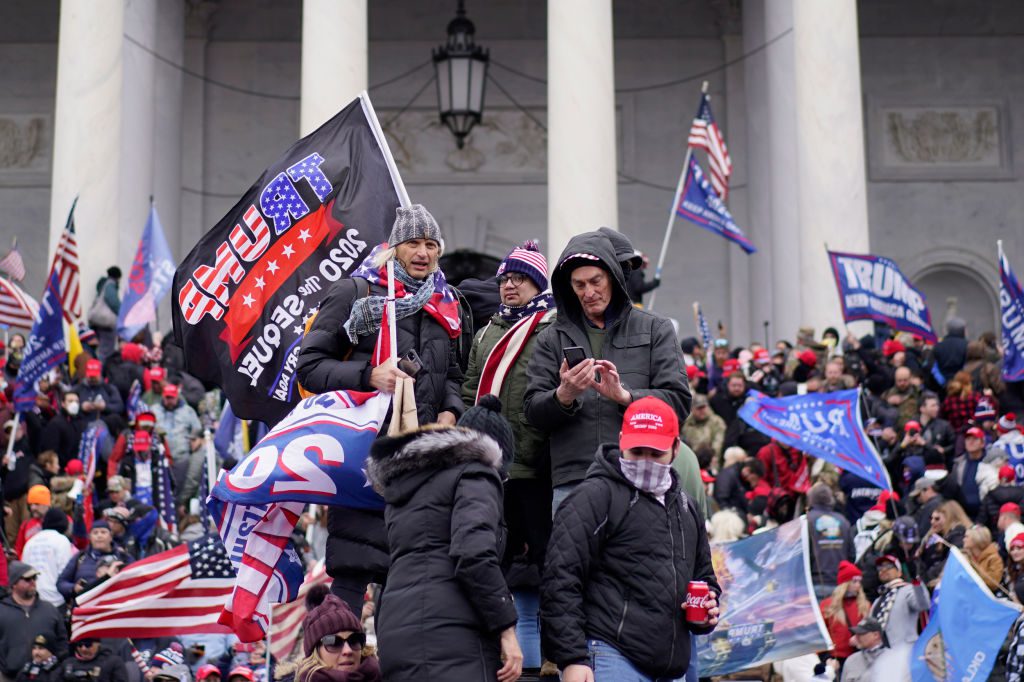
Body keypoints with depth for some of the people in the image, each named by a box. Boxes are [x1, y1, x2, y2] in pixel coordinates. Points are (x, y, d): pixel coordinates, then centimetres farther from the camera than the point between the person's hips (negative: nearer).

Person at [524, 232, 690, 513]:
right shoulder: (553, 337, 16)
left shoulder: (655, 329, 12)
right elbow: (533, 411, 9)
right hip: (571, 482, 1)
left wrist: (624, 396, -12)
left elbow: (679, 401, 4)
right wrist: (563, 396, -13)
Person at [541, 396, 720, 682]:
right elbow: (561, 581, -8)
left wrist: (709, 608, 11)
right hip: (611, 658, -7)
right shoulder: (595, 496, -2)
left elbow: (704, 575, 35)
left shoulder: (685, 507, 22)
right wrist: (572, 658, -15)